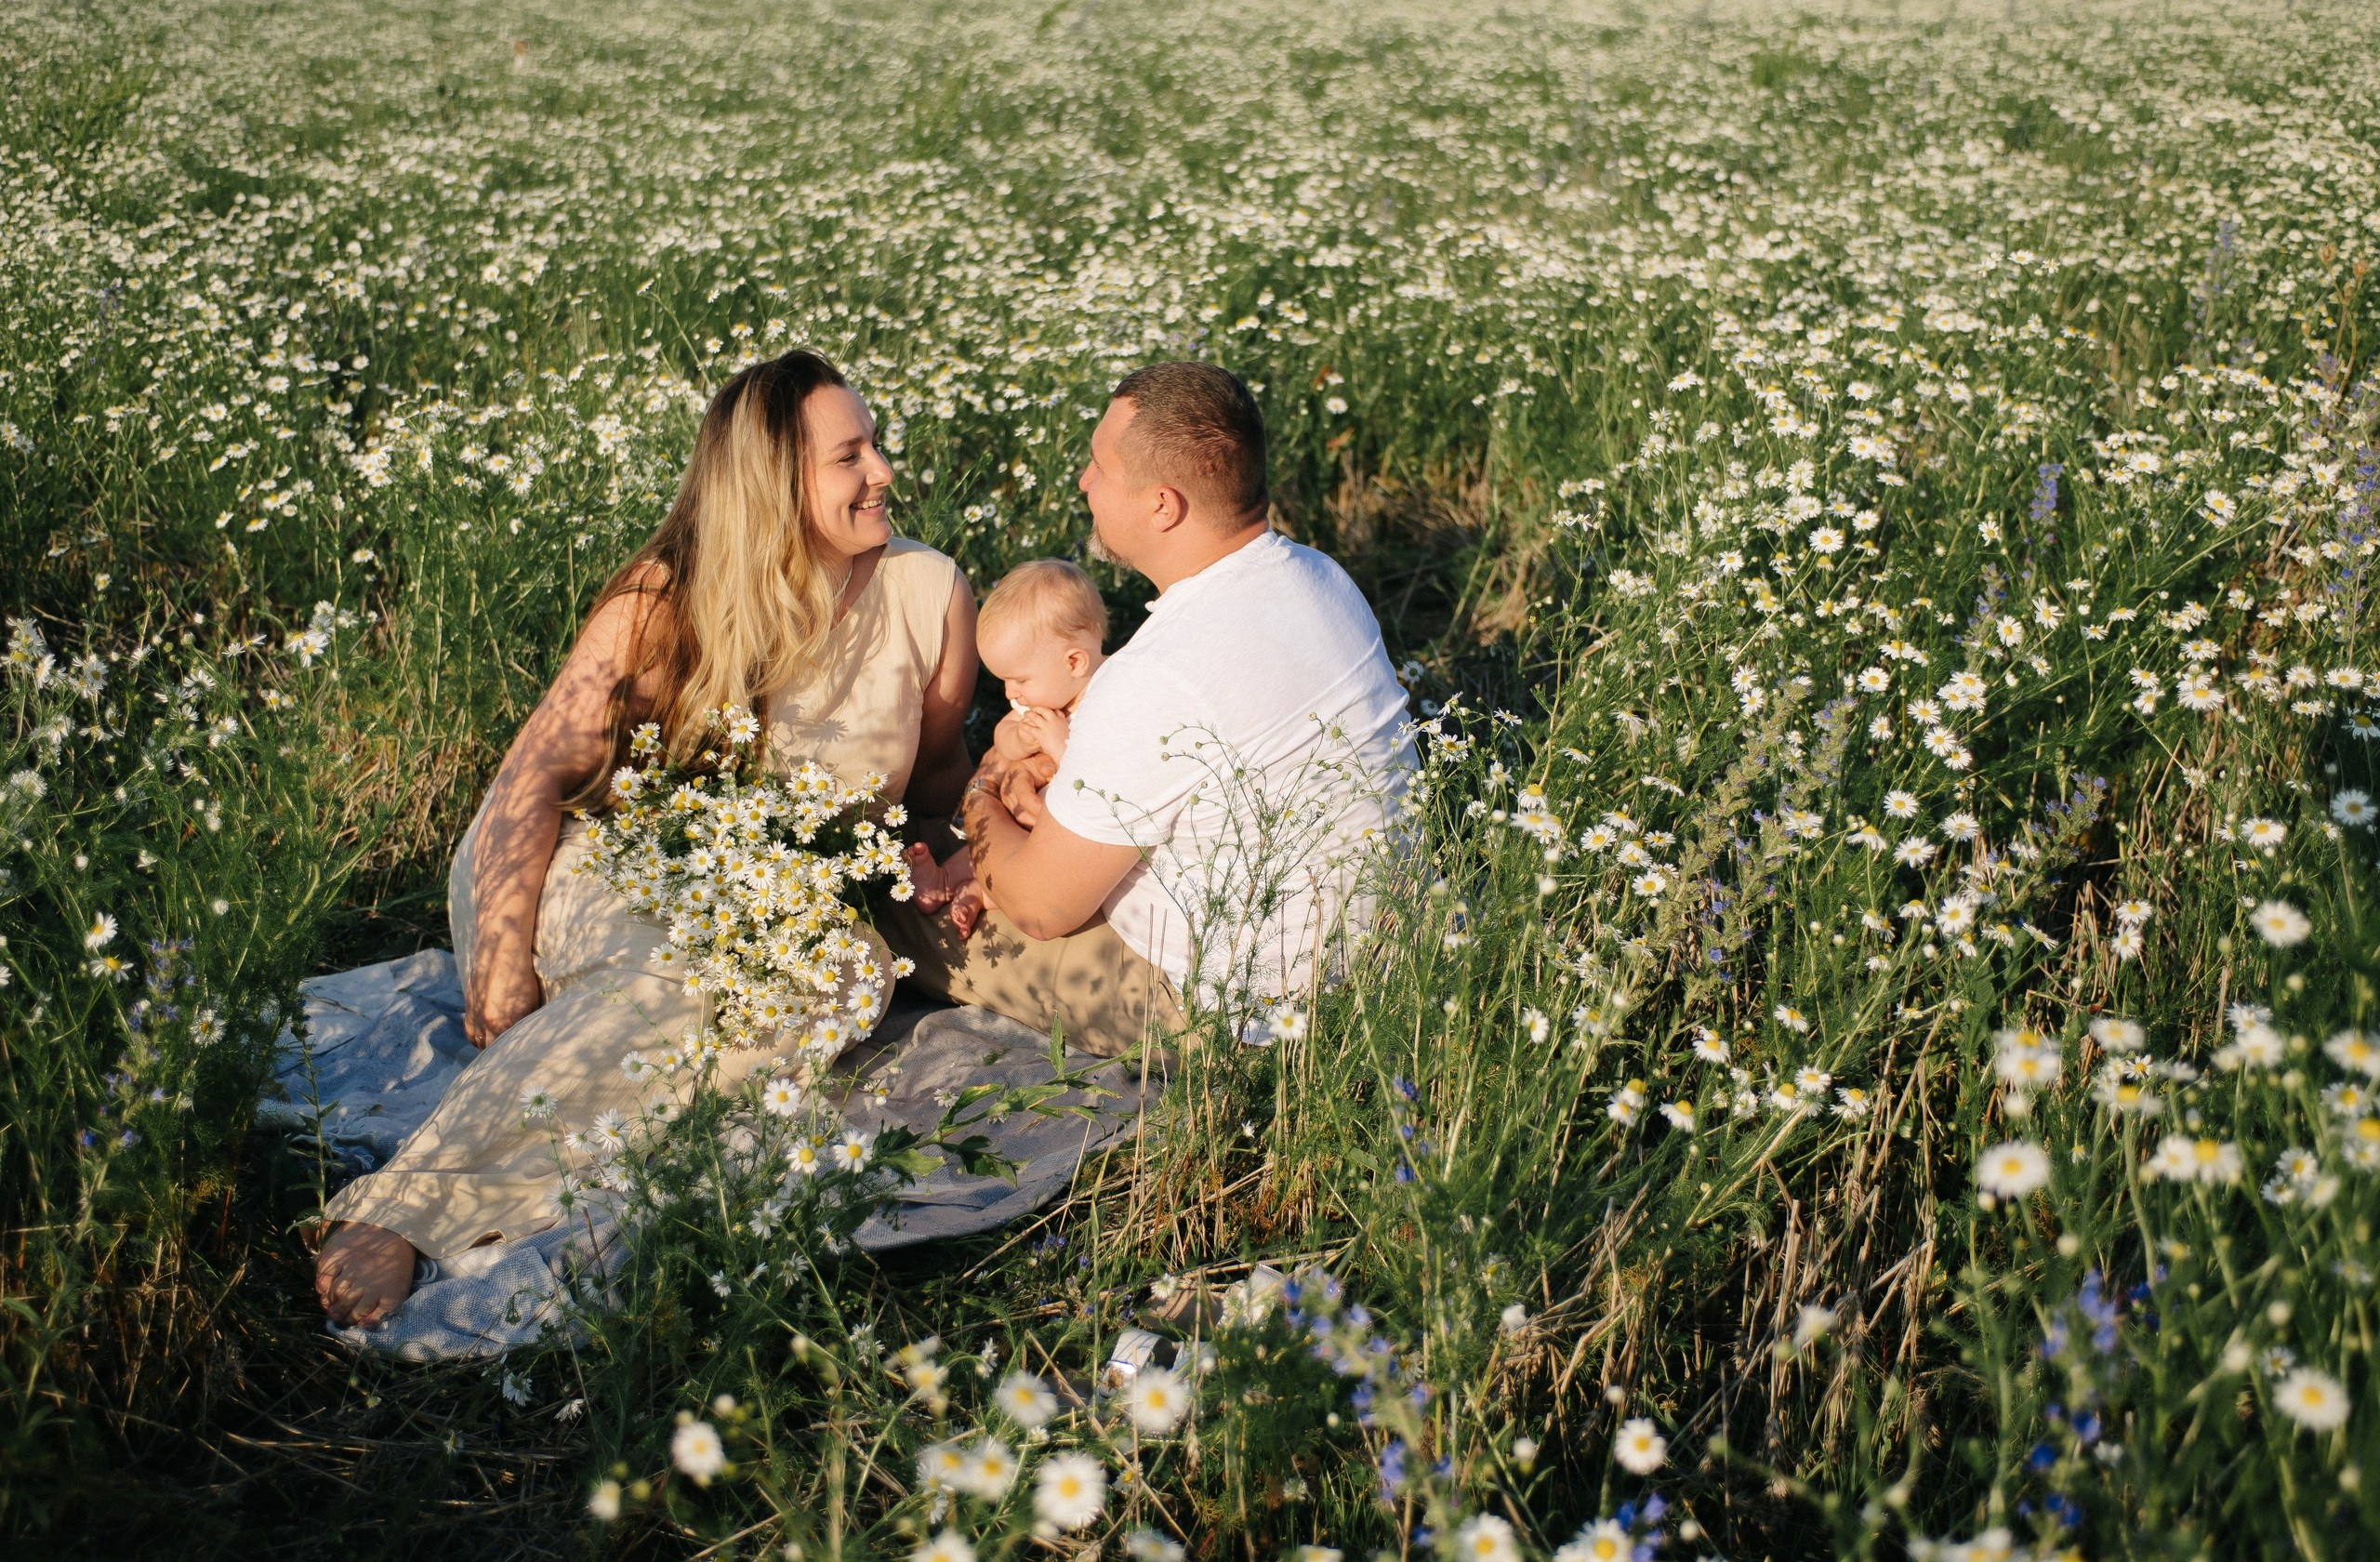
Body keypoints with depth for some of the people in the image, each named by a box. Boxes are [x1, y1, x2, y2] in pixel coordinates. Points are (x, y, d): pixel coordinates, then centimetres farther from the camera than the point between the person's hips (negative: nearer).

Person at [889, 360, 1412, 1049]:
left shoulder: (1159, 681, -31)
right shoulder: (1320, 577, -4)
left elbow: (1042, 907, -18)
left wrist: (980, 804, 2)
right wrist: (1058, 797, 1)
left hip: (1244, 1005, -9)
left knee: (904, 905, 4)